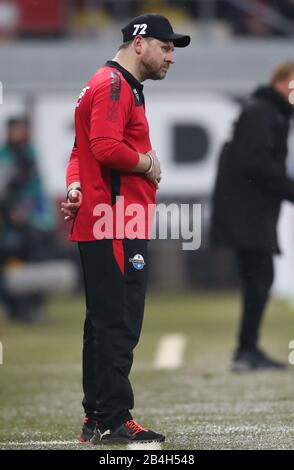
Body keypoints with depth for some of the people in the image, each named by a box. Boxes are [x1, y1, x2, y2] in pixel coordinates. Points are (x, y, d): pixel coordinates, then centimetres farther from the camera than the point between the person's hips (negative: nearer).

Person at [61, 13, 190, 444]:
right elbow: (107, 148, -25)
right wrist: (147, 163, -8)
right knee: (119, 325, -10)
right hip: (117, 229, -11)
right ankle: (114, 421, -10)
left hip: (99, 227, 11)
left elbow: (85, 149, 21)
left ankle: (96, 420, 17)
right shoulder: (115, 86, -12)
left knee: (105, 324, 13)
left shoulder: (124, 87, 23)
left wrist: (76, 187, 3)